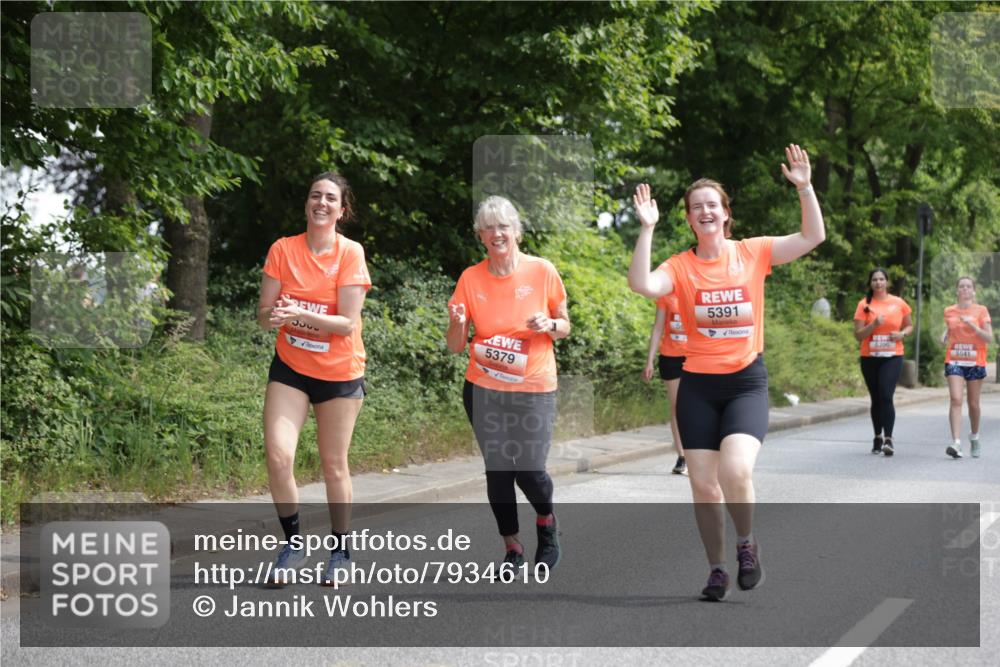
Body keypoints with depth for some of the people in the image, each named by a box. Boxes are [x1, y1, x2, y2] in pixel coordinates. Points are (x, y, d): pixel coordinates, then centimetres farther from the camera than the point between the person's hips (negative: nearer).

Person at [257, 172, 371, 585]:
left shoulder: (350, 253, -10)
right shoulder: (283, 249, -3)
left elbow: (348, 323, -16)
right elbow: (264, 314, -3)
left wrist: (299, 314, -29)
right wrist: (273, 315, -27)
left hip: (340, 373, -2)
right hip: (290, 367, 2)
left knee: (334, 466, 7)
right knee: (278, 456, -14)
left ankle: (340, 551, 24)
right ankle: (292, 542, 5)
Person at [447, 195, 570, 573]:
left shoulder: (542, 271, -5)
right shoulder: (471, 278, -1)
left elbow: (564, 326, 6)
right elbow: (456, 346, 2)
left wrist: (550, 325, -16)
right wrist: (457, 323, -20)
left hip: (534, 389, -2)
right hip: (484, 390, 2)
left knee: (529, 470, -6)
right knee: (497, 470, 4)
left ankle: (546, 522, 27)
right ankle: (512, 548, 21)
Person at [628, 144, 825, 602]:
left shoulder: (752, 253, 1)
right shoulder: (681, 266, -1)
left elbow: (813, 238, -3)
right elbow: (642, 286, -20)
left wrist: (804, 188, -14)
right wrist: (646, 229, -24)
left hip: (746, 381, -1)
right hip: (698, 385, 1)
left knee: (735, 470, -23)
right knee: (703, 484, 2)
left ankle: (747, 544, 5)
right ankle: (717, 569, 21)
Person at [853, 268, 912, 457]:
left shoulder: (899, 303, 3)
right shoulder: (864, 305, 1)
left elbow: (909, 326, 16)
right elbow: (858, 335, -3)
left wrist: (902, 334, -6)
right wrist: (874, 324, -18)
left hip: (892, 357, -1)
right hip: (869, 358, 1)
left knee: (886, 396, -16)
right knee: (876, 398, 10)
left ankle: (888, 439, -15)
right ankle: (878, 437, 22)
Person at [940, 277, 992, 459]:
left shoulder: (981, 311, -1)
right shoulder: (949, 311, 6)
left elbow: (989, 338, -5)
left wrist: (972, 325, -18)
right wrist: (945, 336, 1)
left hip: (975, 362, 0)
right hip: (954, 361, 0)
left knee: (973, 404, 9)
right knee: (956, 399, -16)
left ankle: (974, 437, 34)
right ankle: (956, 443, -23)